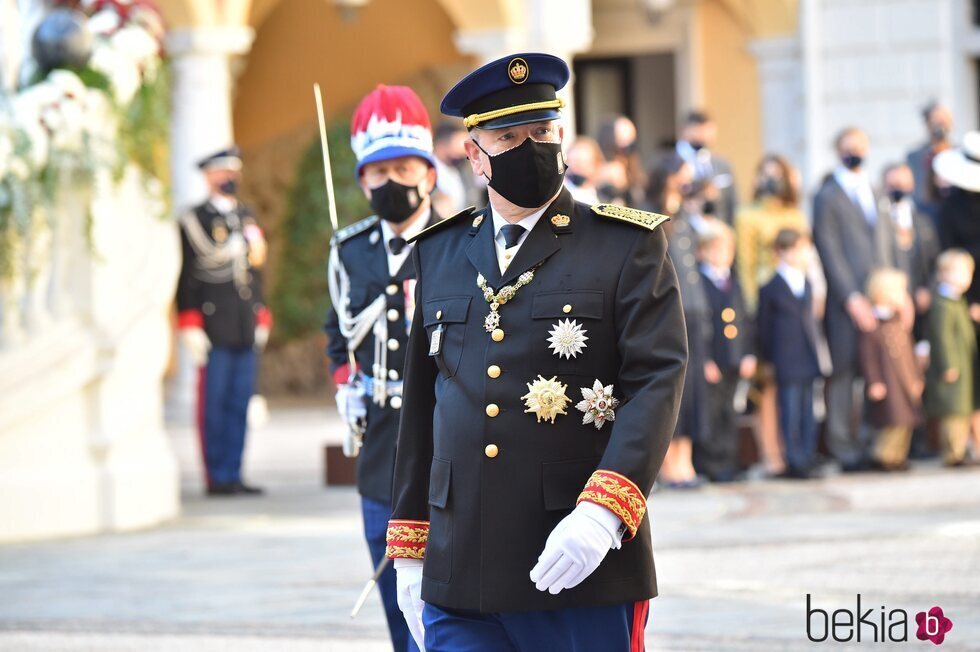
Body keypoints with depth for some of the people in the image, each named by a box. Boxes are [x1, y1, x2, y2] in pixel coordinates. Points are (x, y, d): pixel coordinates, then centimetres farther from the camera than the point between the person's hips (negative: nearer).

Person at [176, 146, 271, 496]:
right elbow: (187, 277, -7)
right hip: (214, 329, -6)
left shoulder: (247, 218, 18)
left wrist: (261, 319, 17)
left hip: (246, 330, 6)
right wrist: (190, 326, -12)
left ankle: (234, 475, 11)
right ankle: (218, 477, 0)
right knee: (214, 404, -3)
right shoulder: (195, 220, -3)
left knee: (240, 403, 6)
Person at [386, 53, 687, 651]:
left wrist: (602, 512, -22)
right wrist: (409, 551, 14)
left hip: (583, 576, -3)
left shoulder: (629, 245, 1)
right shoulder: (439, 254, 14)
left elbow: (658, 383, -9)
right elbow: (422, 405, 17)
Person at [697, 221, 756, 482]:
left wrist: (749, 355, 7)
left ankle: (728, 464, 15)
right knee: (710, 416, -6)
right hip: (709, 365, -7)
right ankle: (710, 463, -1)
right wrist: (704, 360, -16)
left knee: (728, 416, 11)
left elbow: (745, 322, 18)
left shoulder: (734, 284, 16)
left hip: (735, 363, 7)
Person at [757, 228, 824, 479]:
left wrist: (816, 350, 14)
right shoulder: (770, 289, -6)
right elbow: (764, 327, -3)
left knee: (808, 411, 8)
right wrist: (768, 358, -4)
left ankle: (807, 457, 12)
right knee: (790, 412, -6)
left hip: (808, 361, 7)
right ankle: (794, 461, -3)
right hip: (787, 363, -6)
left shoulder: (806, 284, 14)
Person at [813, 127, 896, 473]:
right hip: (846, 301, -5)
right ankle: (845, 449, 0)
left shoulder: (877, 193, 19)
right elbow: (830, 253, -6)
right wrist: (853, 298, -13)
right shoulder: (827, 197, 0)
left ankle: (872, 445, 6)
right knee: (843, 373, -5)